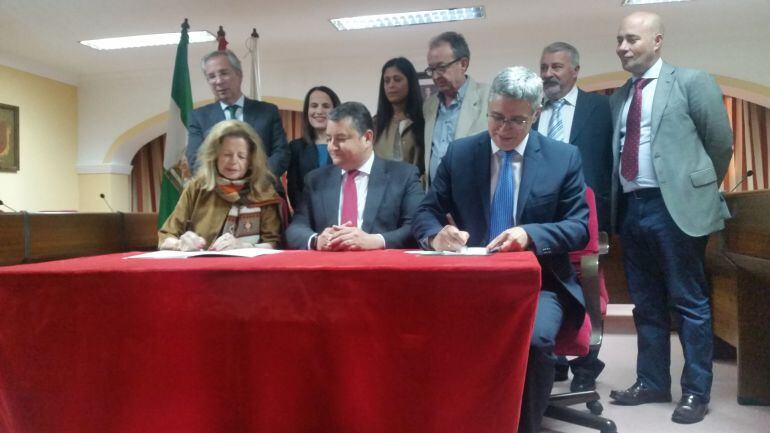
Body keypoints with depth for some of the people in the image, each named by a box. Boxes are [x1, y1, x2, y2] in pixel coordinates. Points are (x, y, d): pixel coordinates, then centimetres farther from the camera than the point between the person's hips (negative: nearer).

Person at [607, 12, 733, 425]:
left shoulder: (691, 81, -2)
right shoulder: (618, 97, 15)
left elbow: (721, 144, 1)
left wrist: (697, 188, 8)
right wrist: (615, 203, 7)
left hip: (675, 206, -6)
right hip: (631, 208, 6)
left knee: (689, 303, 3)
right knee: (646, 304, 13)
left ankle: (696, 391, 15)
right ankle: (652, 381, 26)